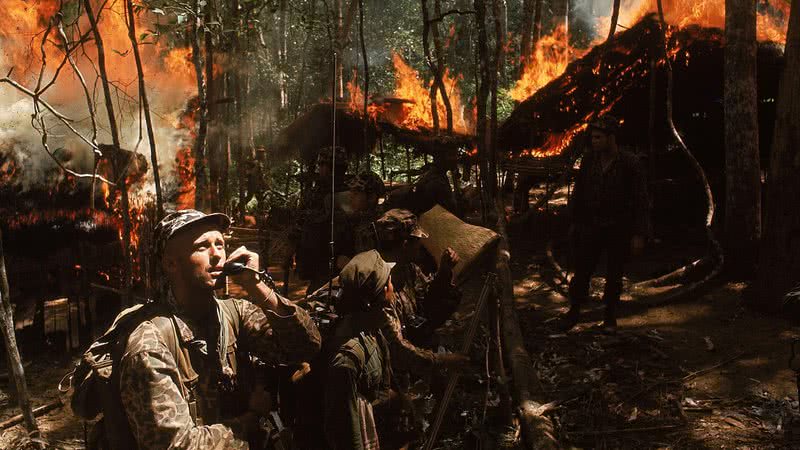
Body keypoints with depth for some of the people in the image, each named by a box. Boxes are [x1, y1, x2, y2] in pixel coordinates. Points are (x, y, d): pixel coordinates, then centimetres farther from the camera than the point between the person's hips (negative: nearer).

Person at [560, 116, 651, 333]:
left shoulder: (630, 164, -12)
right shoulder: (589, 159, -1)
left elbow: (641, 201, -10)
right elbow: (579, 192, 9)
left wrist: (639, 234, -13)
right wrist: (574, 221, 12)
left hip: (619, 230, -2)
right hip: (591, 226, 3)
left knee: (614, 275, 8)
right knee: (581, 271, 2)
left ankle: (610, 317, 24)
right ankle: (574, 311, 19)